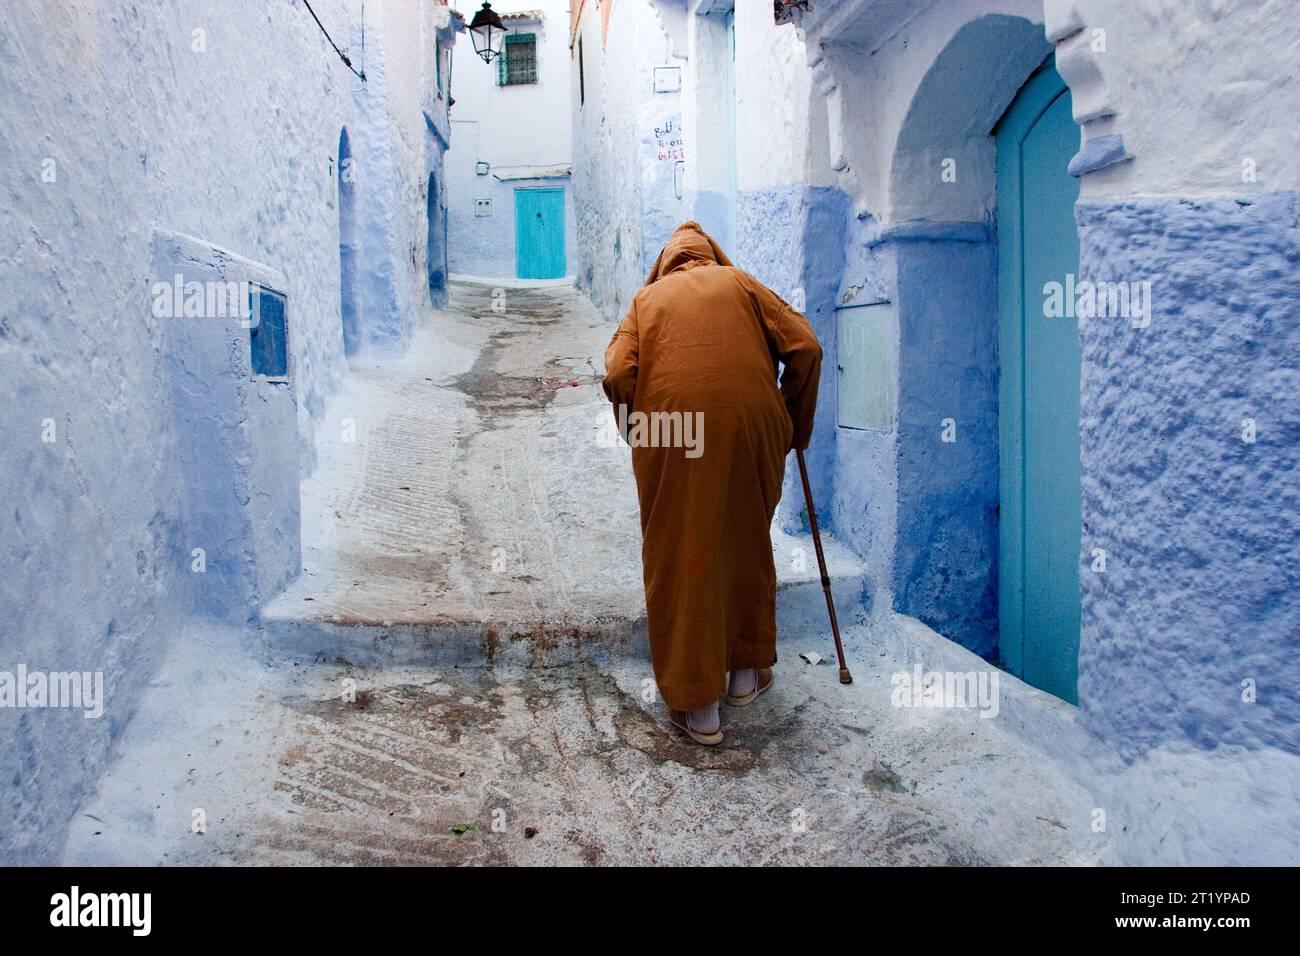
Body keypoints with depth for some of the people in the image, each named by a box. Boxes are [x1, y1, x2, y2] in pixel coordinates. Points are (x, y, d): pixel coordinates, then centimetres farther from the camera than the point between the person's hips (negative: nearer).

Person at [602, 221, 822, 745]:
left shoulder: (647, 297, 17)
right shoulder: (740, 282, 18)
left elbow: (618, 375, 0)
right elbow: (804, 348, 6)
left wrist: (638, 434, 15)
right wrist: (794, 427, 15)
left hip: (670, 432, -1)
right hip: (751, 423, 1)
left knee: (680, 560, 7)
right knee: (748, 548, 20)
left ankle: (697, 705, 12)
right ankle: (746, 671, 33)